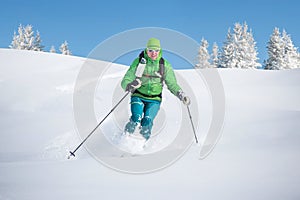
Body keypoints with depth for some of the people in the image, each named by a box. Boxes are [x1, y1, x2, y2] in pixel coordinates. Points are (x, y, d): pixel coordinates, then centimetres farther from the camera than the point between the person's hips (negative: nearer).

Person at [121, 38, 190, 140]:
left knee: (147, 121, -20)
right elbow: (125, 81, -7)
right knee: (136, 118, -24)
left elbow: (172, 84, 9)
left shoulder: (165, 65, 0)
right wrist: (130, 85, -31)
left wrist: (182, 95, -7)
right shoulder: (138, 62, -5)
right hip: (138, 96, -1)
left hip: (154, 100, 1)